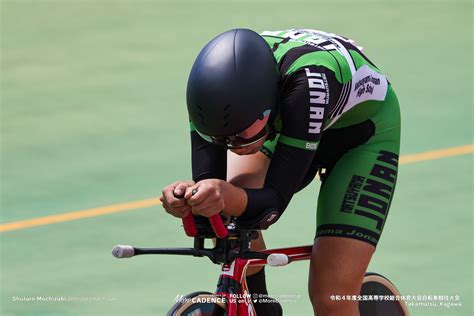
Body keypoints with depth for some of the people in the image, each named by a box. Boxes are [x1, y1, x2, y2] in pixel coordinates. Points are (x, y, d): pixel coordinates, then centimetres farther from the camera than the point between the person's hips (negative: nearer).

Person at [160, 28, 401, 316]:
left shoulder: (309, 81, -44)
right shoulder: (213, 83, -30)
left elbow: (275, 199, -42)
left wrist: (230, 198, -62)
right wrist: (189, 196, -50)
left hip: (362, 132, -5)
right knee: (231, 221, -24)